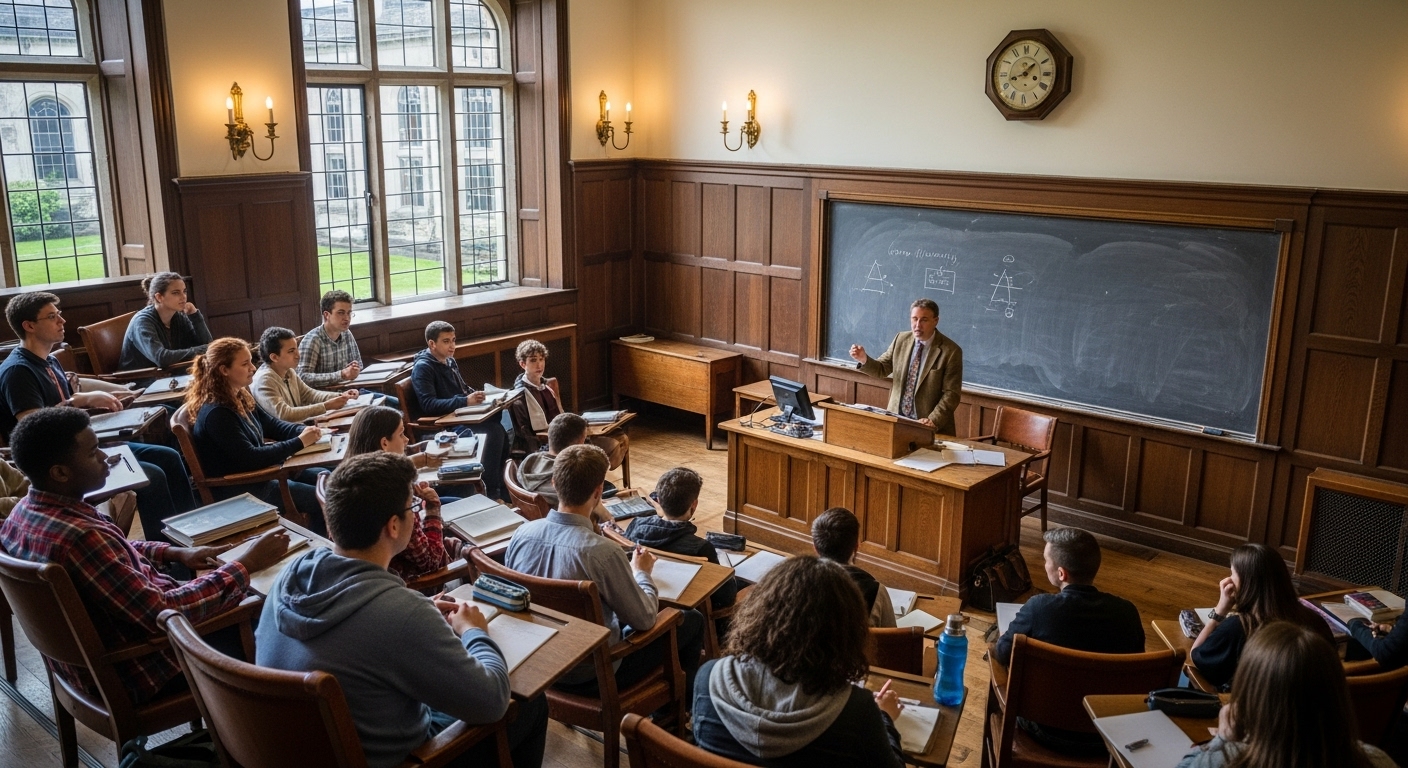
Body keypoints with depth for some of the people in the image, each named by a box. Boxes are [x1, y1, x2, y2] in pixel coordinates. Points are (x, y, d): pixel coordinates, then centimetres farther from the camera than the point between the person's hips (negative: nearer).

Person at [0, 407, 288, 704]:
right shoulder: (79, 537, -36)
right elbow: (161, 613, -33)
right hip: (132, 671, -9)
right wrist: (248, 563, -25)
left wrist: (176, 552, 2)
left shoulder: (27, 510, -5)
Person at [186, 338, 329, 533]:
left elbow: (272, 425, 14)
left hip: (260, 472, 10)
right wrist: (299, 443, -24)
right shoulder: (216, 413, -25)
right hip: (237, 488, -10)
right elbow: (249, 458, -27)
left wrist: (304, 431, -6)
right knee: (322, 499, -12)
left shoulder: (240, 398, 3)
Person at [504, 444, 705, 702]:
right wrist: (641, 572, 2)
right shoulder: (602, 552, -31)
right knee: (692, 621, 12)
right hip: (589, 677, -6)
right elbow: (644, 619, -18)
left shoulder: (522, 533, -14)